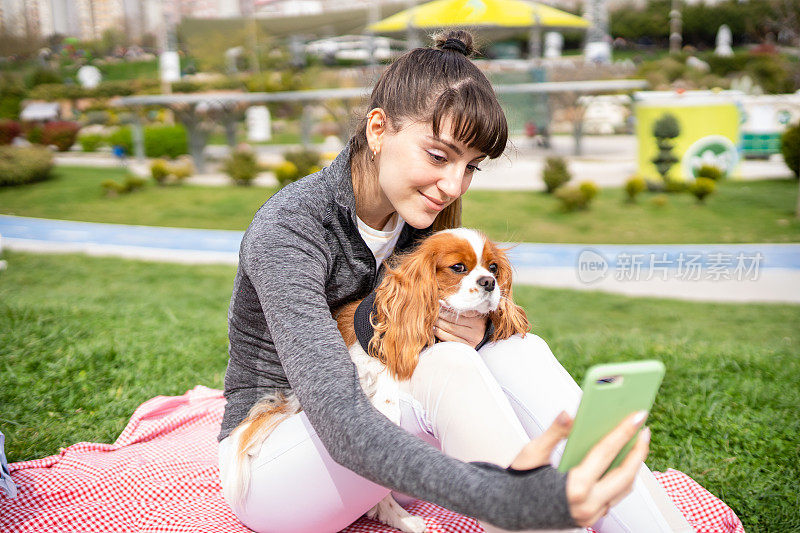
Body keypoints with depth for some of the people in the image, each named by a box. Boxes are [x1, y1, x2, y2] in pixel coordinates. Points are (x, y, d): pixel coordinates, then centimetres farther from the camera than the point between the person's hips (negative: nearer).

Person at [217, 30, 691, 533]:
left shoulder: (419, 219, -3)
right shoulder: (288, 228, -26)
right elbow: (339, 418, -38)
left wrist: (477, 336, -21)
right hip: (270, 463, -6)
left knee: (518, 350, -19)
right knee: (444, 367, -32)